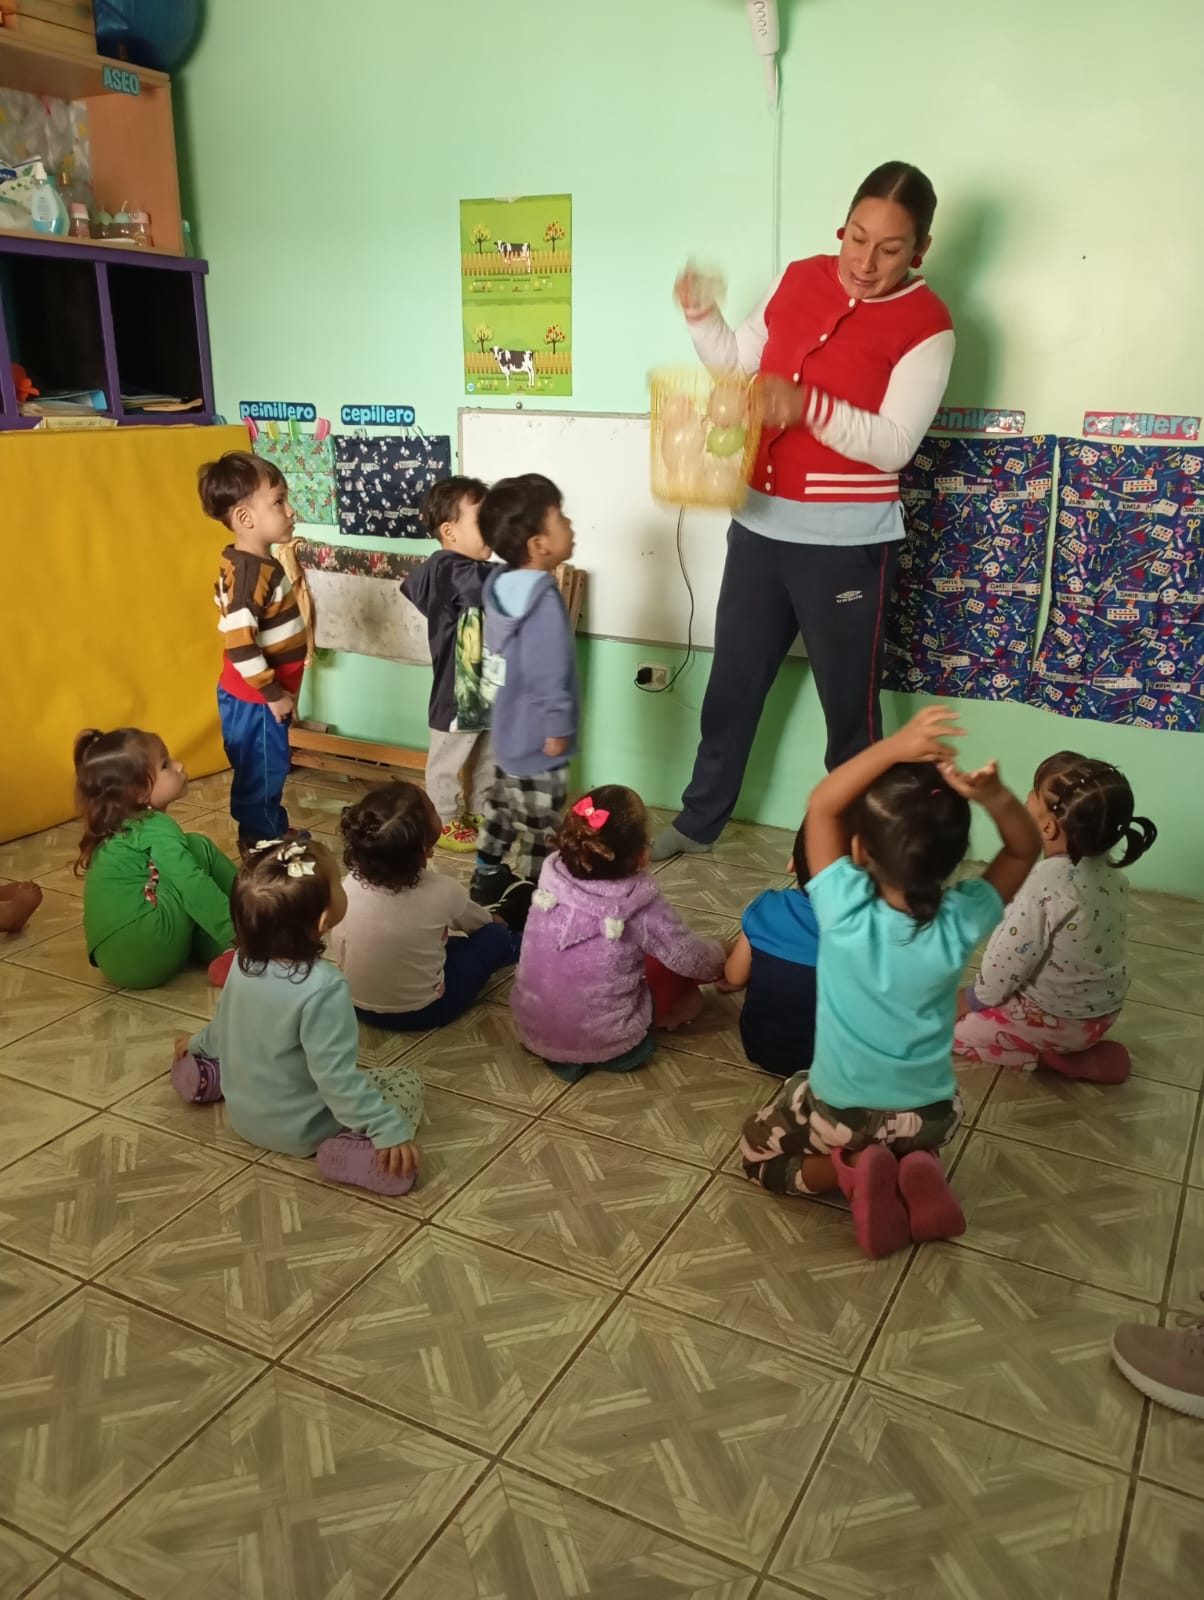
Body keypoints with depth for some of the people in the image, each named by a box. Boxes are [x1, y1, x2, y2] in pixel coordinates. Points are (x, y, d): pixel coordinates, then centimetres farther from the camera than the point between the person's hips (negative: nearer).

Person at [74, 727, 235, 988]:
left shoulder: (114, 830, 21)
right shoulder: (157, 829, -7)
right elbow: (194, 887, -18)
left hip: (115, 962, 9)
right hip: (151, 955, -8)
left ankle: (223, 952, 7)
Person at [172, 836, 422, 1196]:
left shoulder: (244, 962, -12)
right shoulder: (323, 987, -34)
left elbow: (224, 1025, 7)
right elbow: (337, 1078, -33)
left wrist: (197, 1045, 28)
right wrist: (388, 1130, -29)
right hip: (299, 1131, -7)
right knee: (407, 1080, 4)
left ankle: (210, 1076, 11)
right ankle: (356, 1151, -15)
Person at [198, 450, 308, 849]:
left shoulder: (251, 562, 7)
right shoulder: (251, 572, -25)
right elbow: (239, 643, -30)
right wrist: (273, 693, -21)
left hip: (258, 697, 10)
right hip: (255, 701, -10)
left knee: (269, 776, 23)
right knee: (261, 781, 4)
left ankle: (274, 841, 38)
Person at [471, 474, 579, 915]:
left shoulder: (502, 584, -1)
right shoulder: (543, 602, -28)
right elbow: (548, 679, -27)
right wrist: (558, 732, -16)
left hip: (508, 731, 9)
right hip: (537, 743, -9)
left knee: (502, 804, 25)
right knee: (539, 830, 7)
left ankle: (487, 876, 40)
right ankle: (527, 899, 21)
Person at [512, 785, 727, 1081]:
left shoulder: (551, 879, -12)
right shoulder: (640, 907, -21)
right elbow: (693, 961, -9)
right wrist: (719, 953, 13)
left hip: (533, 1032, 4)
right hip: (605, 1043, -3)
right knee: (679, 963, 13)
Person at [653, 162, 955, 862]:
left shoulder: (926, 324, -10)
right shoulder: (800, 280, 5)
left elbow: (893, 445, -17)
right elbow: (737, 364, 17)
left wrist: (810, 406, -29)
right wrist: (702, 314, -1)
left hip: (847, 542, -5)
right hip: (760, 524, 5)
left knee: (849, 702, 6)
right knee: (732, 683, 15)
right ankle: (698, 821, 31)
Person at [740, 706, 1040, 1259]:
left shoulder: (844, 911, -28)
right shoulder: (961, 922, -23)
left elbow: (822, 805, -16)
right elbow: (1025, 848, -7)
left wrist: (893, 747, -29)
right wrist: (994, 796, -28)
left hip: (838, 1111, -3)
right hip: (928, 1116, 3)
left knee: (758, 1154, 24)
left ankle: (851, 1170, 0)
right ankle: (915, 1168, 7)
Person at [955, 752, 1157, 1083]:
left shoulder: (1041, 884, -32)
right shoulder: (1108, 870, -8)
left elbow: (1004, 967, -22)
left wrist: (971, 1000, -2)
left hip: (1058, 1019, -8)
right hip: (1103, 1010, 8)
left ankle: (1051, 1056, 1)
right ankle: (1085, 1048, 15)